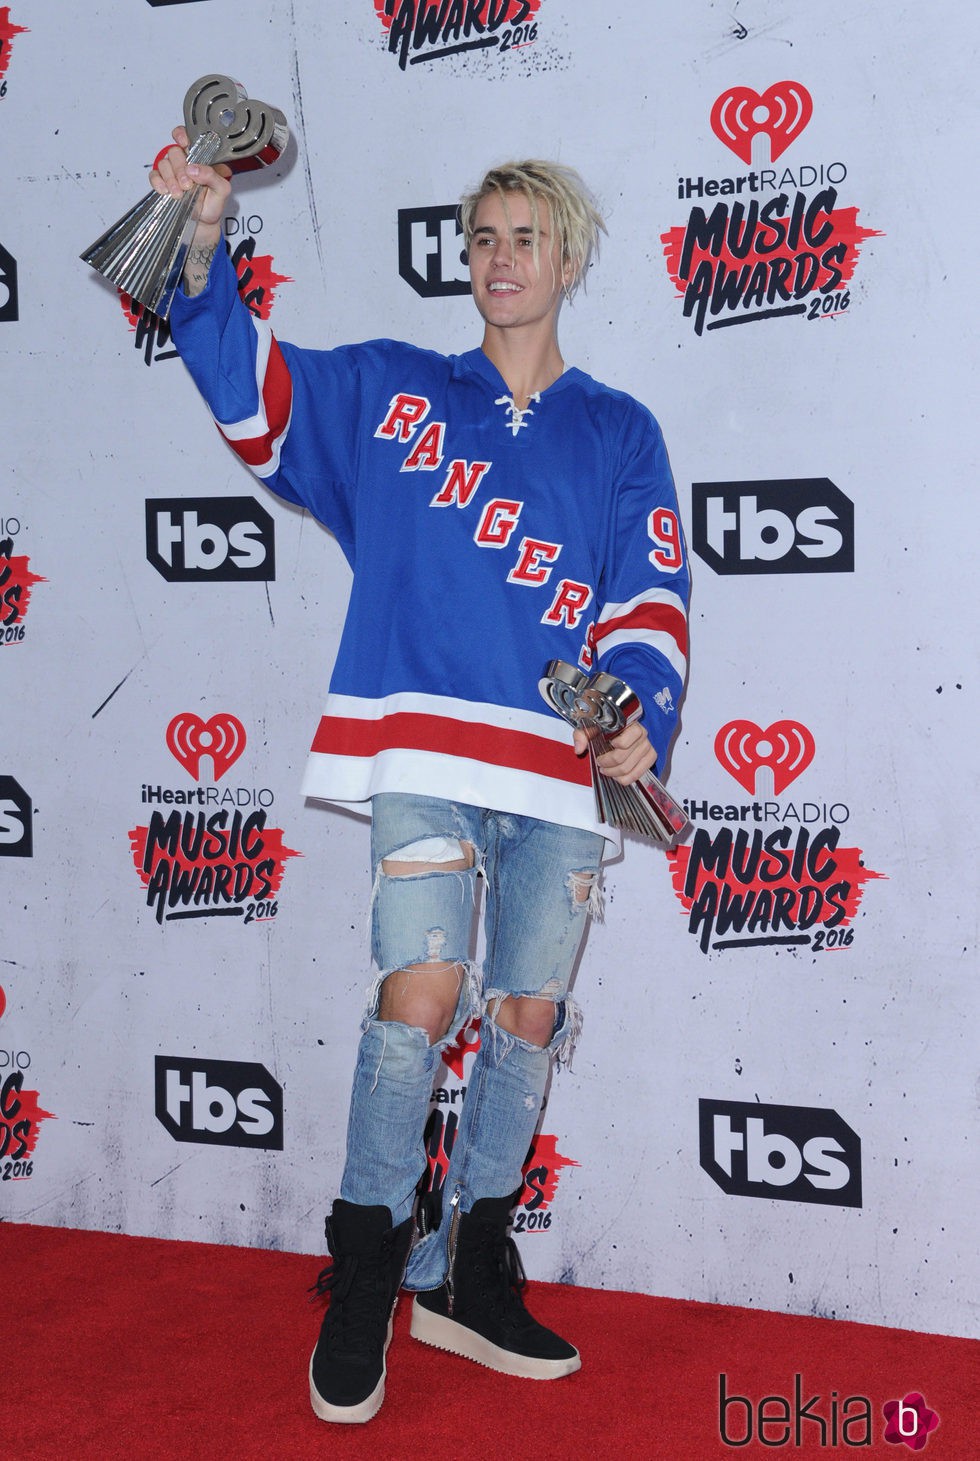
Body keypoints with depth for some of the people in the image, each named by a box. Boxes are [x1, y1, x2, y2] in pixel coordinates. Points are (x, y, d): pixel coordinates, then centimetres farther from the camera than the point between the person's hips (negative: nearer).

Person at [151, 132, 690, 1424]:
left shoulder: (621, 433, 15)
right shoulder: (394, 391, 13)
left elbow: (652, 595, 9)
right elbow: (258, 389, 3)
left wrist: (643, 717, -8)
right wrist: (205, 252, -14)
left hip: (564, 766, 3)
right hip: (425, 744, -2)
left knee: (530, 1013, 5)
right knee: (421, 989, -16)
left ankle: (466, 1277, 20)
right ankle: (365, 1270, 1)